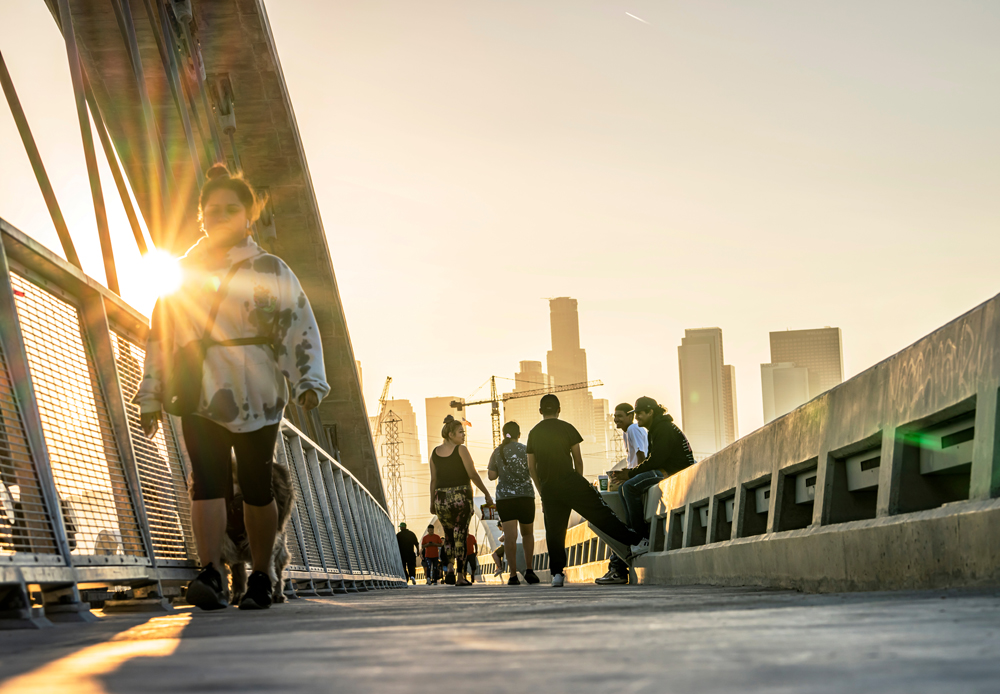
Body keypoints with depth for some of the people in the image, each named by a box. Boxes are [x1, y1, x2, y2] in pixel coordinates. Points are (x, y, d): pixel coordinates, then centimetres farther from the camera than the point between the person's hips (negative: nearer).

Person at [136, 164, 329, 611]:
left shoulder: (270, 271, 9)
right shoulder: (183, 273, 16)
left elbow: (302, 327, 3)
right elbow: (159, 336, 17)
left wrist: (308, 382, -10)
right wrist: (151, 398, 14)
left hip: (255, 394, -1)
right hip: (200, 394, 1)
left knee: (256, 487, 2)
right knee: (207, 481, -15)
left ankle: (260, 578, 13)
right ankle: (210, 574, -23)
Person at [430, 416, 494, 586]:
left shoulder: (435, 452, 8)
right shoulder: (461, 450, -6)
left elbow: (433, 480, 9)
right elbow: (473, 474, -9)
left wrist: (432, 502, 16)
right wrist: (487, 494, -3)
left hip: (441, 497, 4)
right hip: (461, 497, -4)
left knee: (449, 535, 18)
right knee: (460, 536, 0)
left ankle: (449, 568, 1)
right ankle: (460, 576, -1)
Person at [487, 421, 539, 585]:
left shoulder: (497, 452, 4)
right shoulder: (525, 450, -2)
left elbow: (491, 475, 5)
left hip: (503, 497, 1)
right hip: (525, 495, -1)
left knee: (510, 536, -5)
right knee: (527, 533, 17)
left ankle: (513, 575, -13)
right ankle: (528, 570, 9)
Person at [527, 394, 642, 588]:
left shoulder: (533, 433, 12)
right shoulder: (567, 428, 3)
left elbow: (531, 467, 12)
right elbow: (578, 460, 1)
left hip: (548, 488, 3)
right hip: (569, 481, -3)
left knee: (553, 531, 7)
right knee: (601, 514, -3)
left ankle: (557, 573, 2)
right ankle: (634, 540, -5)